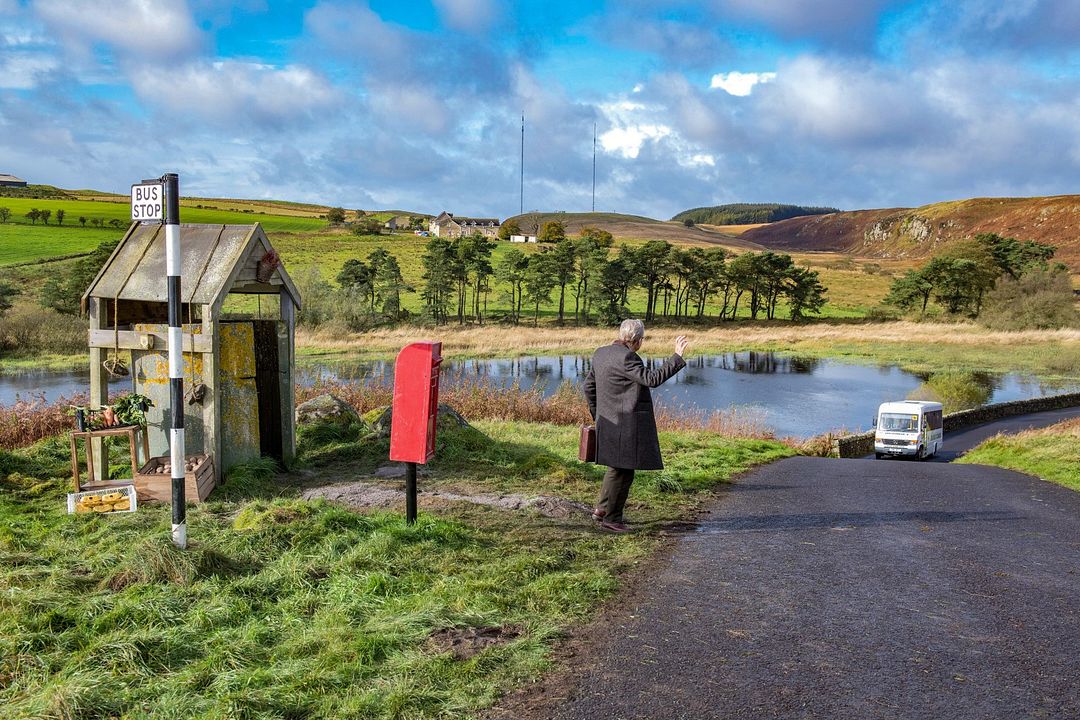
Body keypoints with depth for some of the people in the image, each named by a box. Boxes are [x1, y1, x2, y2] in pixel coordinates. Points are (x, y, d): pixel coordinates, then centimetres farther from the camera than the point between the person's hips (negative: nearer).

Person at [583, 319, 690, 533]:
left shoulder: (601, 353, 9)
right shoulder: (626, 357, -19)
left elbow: (589, 386, 16)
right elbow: (652, 379, -24)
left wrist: (597, 416, 24)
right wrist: (677, 357, -21)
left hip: (609, 422, 10)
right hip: (626, 425, -9)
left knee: (617, 466, 23)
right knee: (623, 470, 2)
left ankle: (602, 508, 27)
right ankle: (611, 518, 10)